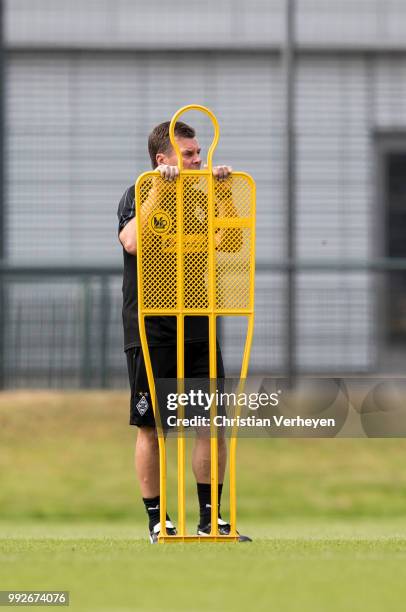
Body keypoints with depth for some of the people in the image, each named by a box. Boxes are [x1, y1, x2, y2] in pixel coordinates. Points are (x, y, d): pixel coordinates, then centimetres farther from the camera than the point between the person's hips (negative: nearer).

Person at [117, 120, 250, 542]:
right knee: (150, 428, 0)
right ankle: (156, 519, 8)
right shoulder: (137, 197, -3)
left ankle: (210, 516, 9)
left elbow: (229, 245, 0)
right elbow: (132, 242, -23)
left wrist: (226, 195, -9)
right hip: (150, 331, -5)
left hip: (198, 330, 5)